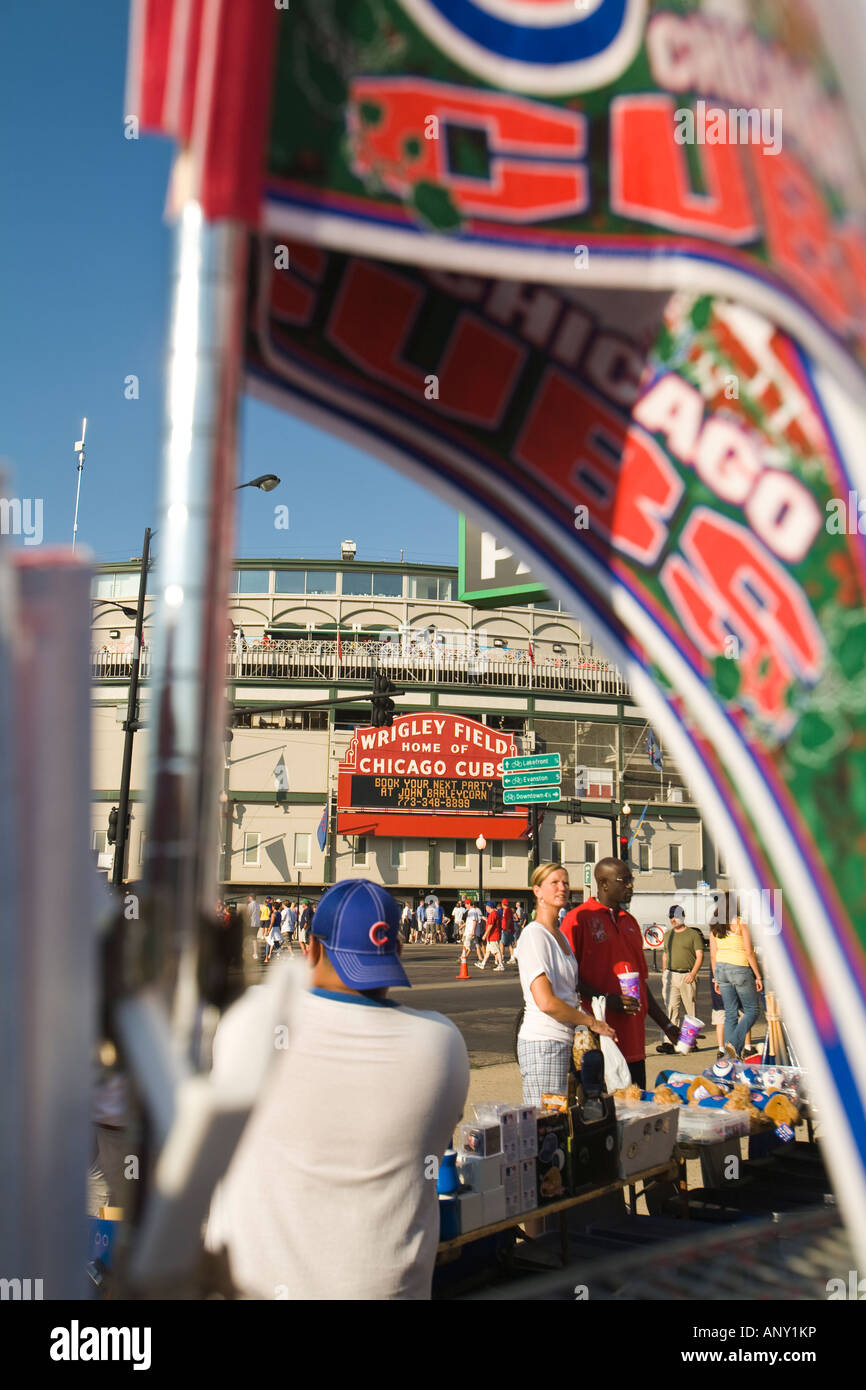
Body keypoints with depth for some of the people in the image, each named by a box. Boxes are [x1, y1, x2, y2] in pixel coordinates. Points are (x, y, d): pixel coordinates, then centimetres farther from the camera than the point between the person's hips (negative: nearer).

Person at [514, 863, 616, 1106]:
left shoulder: (559, 935, 17)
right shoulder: (534, 934, -12)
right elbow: (546, 1002, -19)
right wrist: (592, 1022, -10)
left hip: (564, 1040, 9)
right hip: (543, 1042, -9)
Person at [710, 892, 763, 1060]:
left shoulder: (714, 925, 5)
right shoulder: (741, 922, -11)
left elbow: (713, 954, 9)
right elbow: (749, 952, -11)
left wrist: (716, 978, 16)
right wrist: (758, 976, -5)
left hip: (722, 969, 6)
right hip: (740, 969, -6)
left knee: (730, 1013, 11)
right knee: (751, 1011, 7)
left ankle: (733, 1057, 10)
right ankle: (734, 1043, -13)